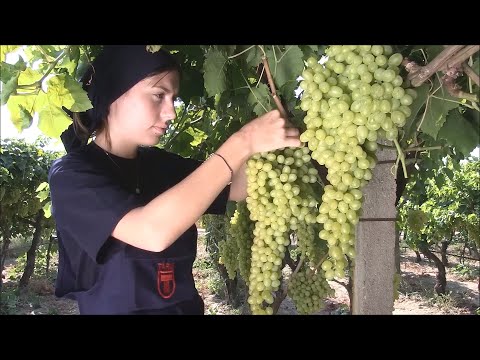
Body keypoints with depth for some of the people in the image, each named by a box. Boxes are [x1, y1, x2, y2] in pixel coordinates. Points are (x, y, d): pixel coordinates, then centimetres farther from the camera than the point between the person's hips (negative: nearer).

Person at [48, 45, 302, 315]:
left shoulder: (160, 163, 5)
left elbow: (237, 189, 2)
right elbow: (153, 231, -28)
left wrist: (260, 140, -16)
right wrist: (242, 143, -28)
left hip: (186, 306, 4)